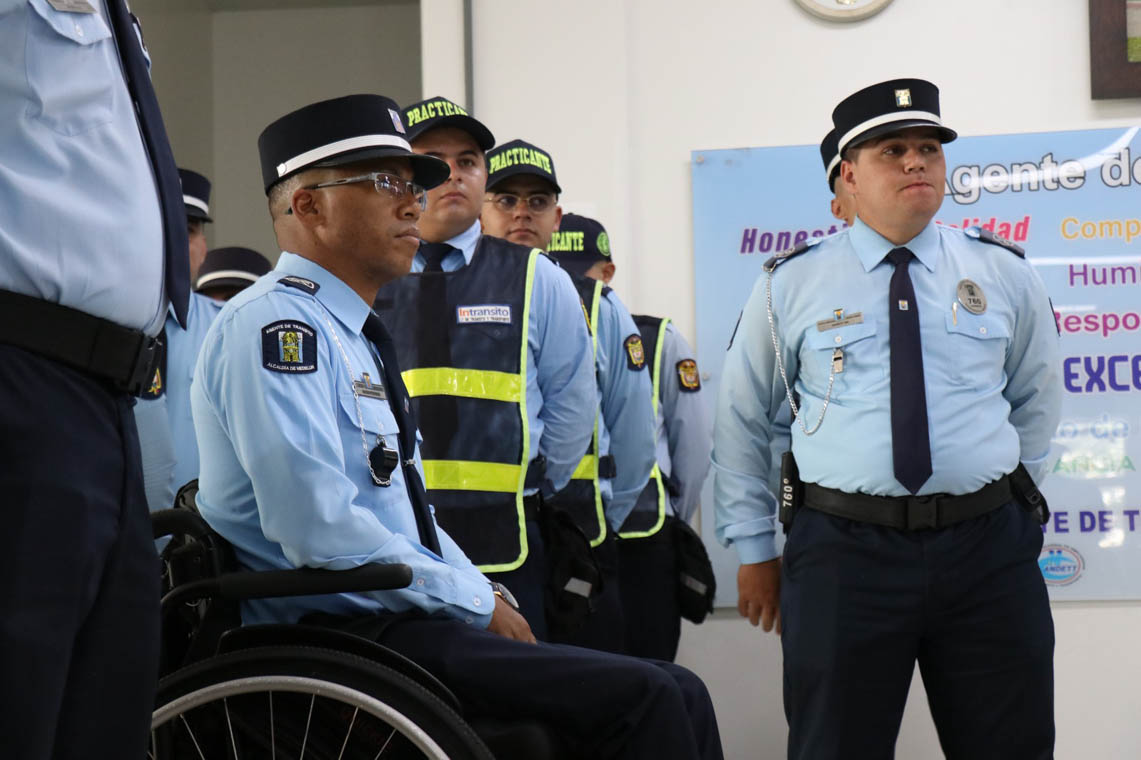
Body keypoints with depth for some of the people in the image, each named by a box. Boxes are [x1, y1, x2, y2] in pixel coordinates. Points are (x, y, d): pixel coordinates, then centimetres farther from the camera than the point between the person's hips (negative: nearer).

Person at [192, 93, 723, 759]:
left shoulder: (357, 337, 22)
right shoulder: (275, 323, -10)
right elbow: (322, 529, -21)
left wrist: (489, 598, 9)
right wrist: (478, 604, -12)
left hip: (397, 619, 10)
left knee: (678, 697, -3)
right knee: (640, 699, -21)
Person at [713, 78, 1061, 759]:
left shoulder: (1006, 275, 7)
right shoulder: (791, 284, 3)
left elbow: (1035, 402, 21)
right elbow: (741, 419, 11)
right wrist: (753, 548, 10)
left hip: (989, 549, 2)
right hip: (843, 550, -1)